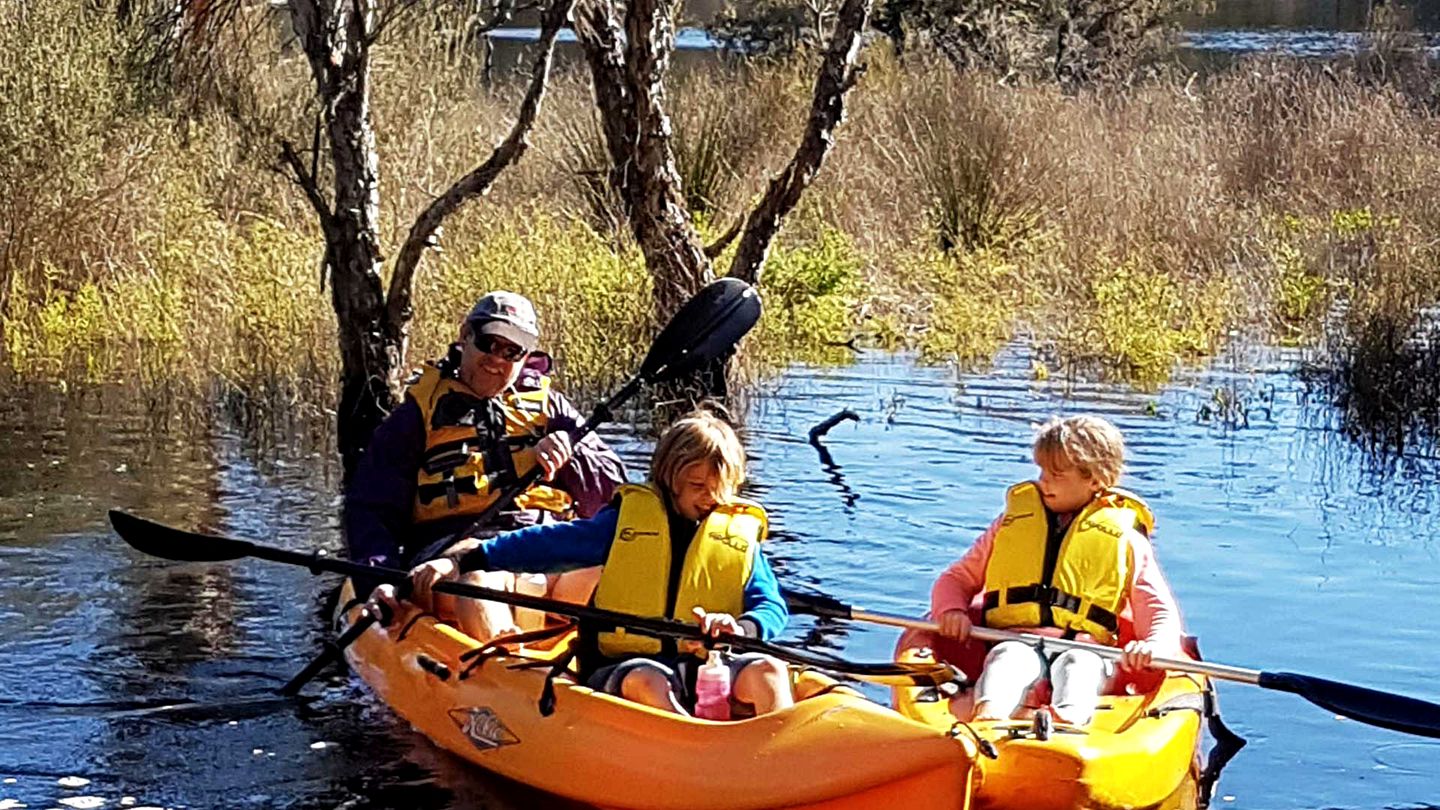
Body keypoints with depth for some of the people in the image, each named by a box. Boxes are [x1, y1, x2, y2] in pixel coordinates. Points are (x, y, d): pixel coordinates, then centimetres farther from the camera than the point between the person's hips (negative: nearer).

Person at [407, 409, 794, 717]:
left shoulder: (740, 535, 15)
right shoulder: (629, 518, 12)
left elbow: (772, 606, 8)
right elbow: (546, 542, 13)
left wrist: (740, 627, -18)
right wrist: (460, 562, 6)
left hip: (708, 671, 2)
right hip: (624, 668, -2)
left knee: (766, 671, -29)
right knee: (647, 682, -37)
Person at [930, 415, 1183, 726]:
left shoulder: (1126, 540, 16)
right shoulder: (1014, 521, 23)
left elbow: (1162, 613, 10)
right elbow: (957, 578, 25)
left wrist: (1153, 646, -16)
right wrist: (951, 610, -1)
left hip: (1086, 650, -1)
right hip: (1017, 644, 1)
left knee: (1079, 663, -37)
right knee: (1011, 655, -36)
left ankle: (1068, 718, -70)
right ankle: (988, 712, -68)